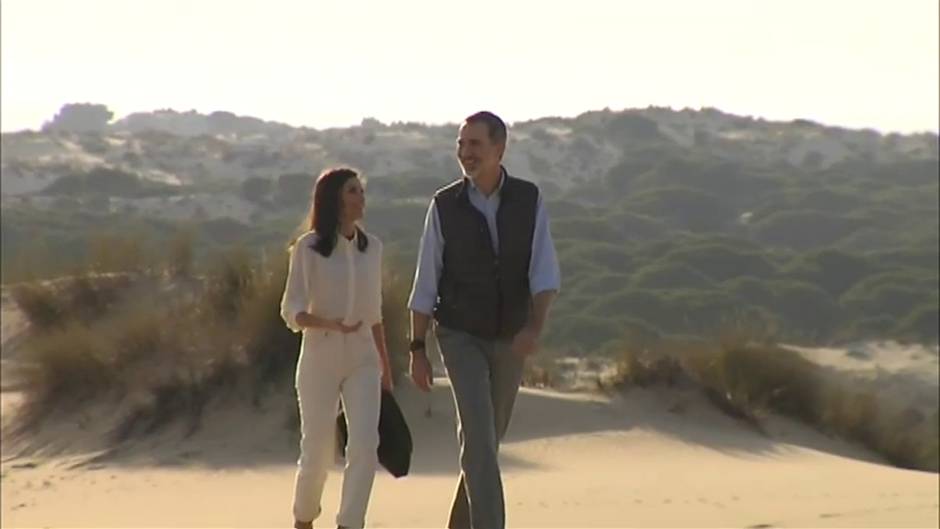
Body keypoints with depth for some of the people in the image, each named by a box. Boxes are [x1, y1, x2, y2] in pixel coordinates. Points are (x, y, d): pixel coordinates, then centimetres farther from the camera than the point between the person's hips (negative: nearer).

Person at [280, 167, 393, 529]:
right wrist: (332, 324, -27)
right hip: (320, 359, -3)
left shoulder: (371, 247, 8)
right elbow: (292, 312, -9)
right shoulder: (308, 248, -6)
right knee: (317, 452, 3)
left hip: (362, 360, 3)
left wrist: (385, 365, 18)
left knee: (365, 445, -14)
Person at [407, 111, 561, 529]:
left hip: (509, 341, 3)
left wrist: (535, 327, -32)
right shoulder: (444, 206, -10)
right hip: (461, 339, -3)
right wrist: (417, 350, -4)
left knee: (486, 438, 15)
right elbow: (425, 286, -4)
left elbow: (545, 274, -13)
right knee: (479, 432, -20)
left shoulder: (529, 201, -7)